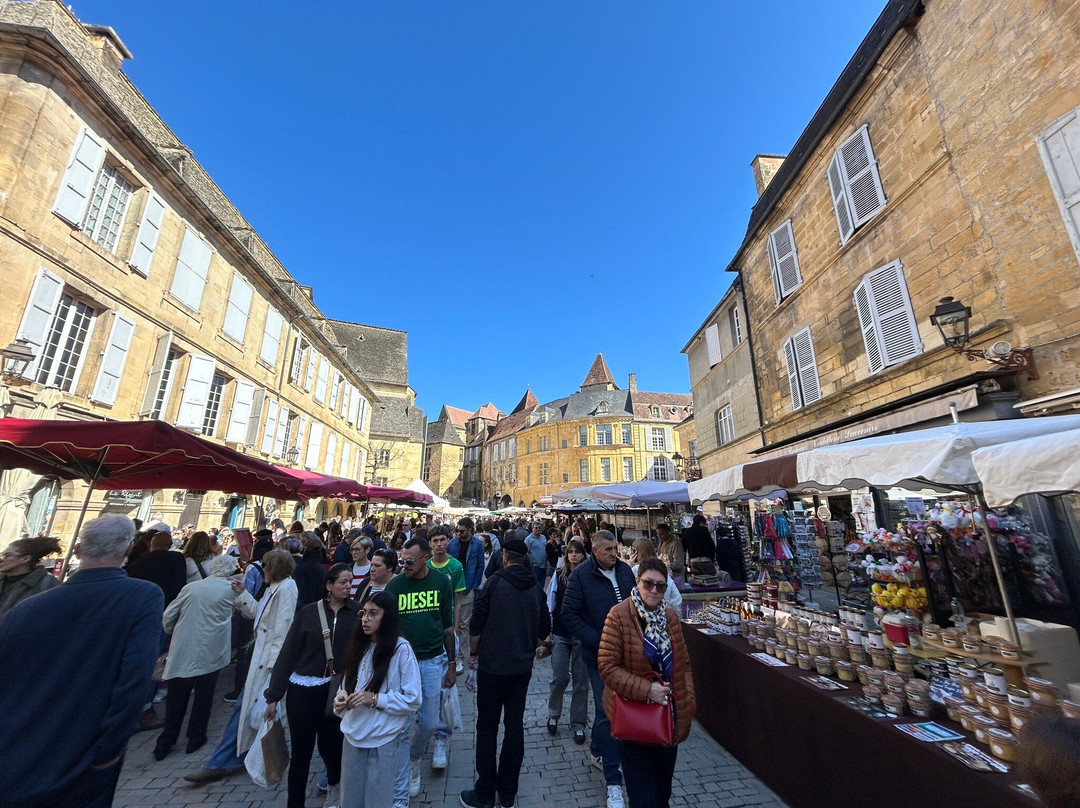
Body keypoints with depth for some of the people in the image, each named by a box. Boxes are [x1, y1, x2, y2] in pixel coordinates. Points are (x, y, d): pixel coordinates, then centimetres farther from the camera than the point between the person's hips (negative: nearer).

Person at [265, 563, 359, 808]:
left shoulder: (357, 612, -7)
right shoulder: (308, 612, -7)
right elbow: (288, 653, -3)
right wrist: (273, 696, -1)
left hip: (336, 691, 0)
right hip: (302, 691, 0)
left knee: (330, 745, 12)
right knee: (301, 751, 9)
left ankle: (335, 784, 44)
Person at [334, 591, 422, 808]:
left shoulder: (401, 649, -18)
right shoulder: (359, 645, 2)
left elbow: (413, 700, -16)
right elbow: (348, 683, 14)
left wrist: (375, 699, -21)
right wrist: (342, 695, -7)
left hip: (384, 740, -5)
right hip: (353, 735, 5)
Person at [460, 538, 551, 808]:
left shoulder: (495, 582, -15)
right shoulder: (536, 588, -2)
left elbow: (476, 624, -12)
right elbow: (545, 628, 5)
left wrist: (474, 653, 4)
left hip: (492, 666, -4)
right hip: (522, 667, 4)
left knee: (487, 729, 12)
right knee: (515, 727, 16)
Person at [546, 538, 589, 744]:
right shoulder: (558, 575, -1)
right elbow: (550, 604, 4)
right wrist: (547, 631, 4)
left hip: (581, 636, -1)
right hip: (560, 635, 1)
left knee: (581, 680, 8)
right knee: (559, 678, 5)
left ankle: (578, 723, 26)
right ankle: (553, 714, 31)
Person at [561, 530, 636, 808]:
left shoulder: (625, 570, -2)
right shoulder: (581, 575, -17)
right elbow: (569, 616, -14)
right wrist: (599, 642, -19)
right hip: (599, 655, -5)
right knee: (608, 712, 0)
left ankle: (597, 752, 46)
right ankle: (613, 780, 18)